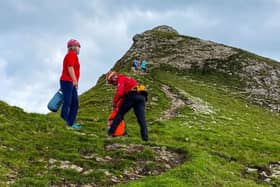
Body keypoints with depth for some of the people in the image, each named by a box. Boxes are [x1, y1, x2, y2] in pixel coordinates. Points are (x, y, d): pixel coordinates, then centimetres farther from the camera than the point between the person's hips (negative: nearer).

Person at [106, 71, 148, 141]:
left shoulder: (121, 78, 7)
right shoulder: (127, 79, 35)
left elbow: (119, 92, -8)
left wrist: (114, 103, 4)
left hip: (132, 95, -8)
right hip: (141, 96, 8)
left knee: (120, 113, 4)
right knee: (141, 117, 2)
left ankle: (111, 131, 3)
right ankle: (145, 136, -6)